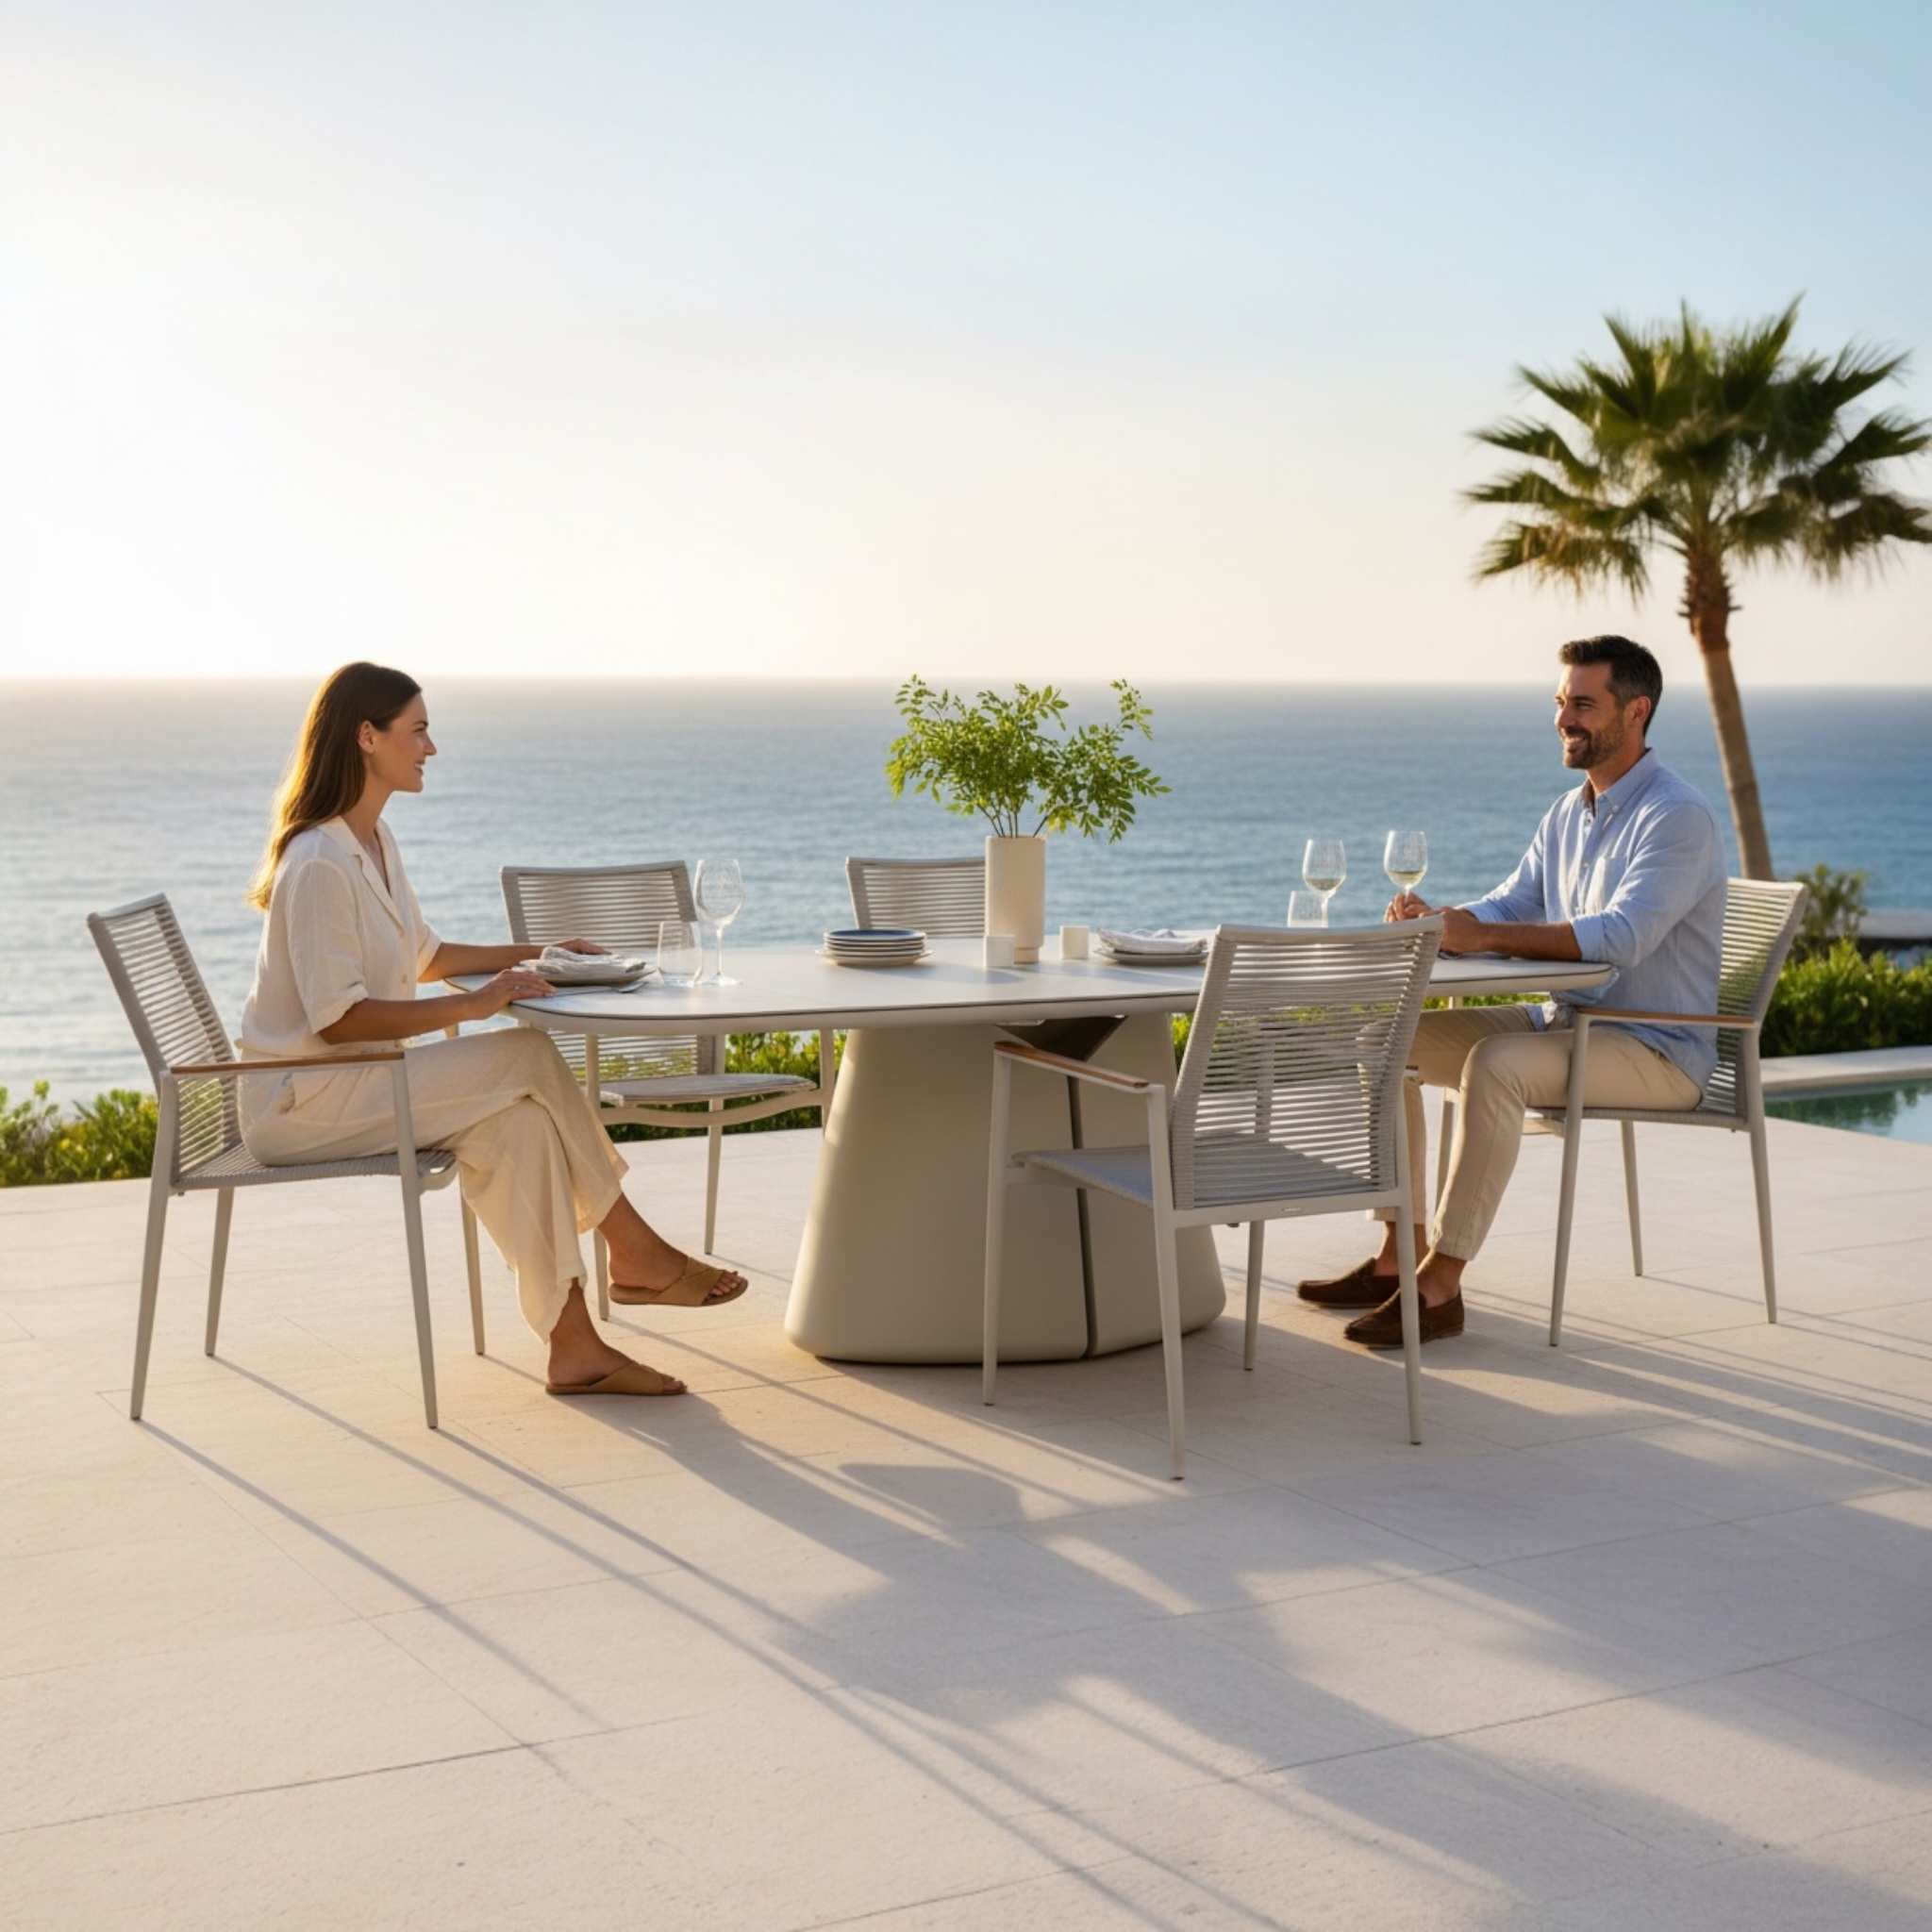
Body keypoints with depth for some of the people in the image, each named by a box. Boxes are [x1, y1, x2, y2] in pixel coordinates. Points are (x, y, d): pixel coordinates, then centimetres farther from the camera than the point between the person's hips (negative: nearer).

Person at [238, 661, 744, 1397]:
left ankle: (573, 1346, -17)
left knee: (517, 1123, -15)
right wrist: (472, 1005, -26)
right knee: (529, 1055, -17)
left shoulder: (373, 842, 13)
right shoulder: (319, 864, -20)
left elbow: (424, 953, 25)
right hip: (303, 1102, -9)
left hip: (355, 1081, 9)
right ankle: (635, 1254, -5)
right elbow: (337, 1019, -24)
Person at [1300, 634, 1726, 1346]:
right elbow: (1510, 908, 12)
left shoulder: (1677, 816, -17)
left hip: (1656, 1049, -9)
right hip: (1562, 1022, 9)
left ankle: (1440, 1286, -31)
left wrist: (1483, 935, -36)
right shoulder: (1567, 813, 12)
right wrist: (1434, 920, -12)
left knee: (1496, 1065, -35)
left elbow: (1622, 935, -30)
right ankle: (1398, 1253, -1)